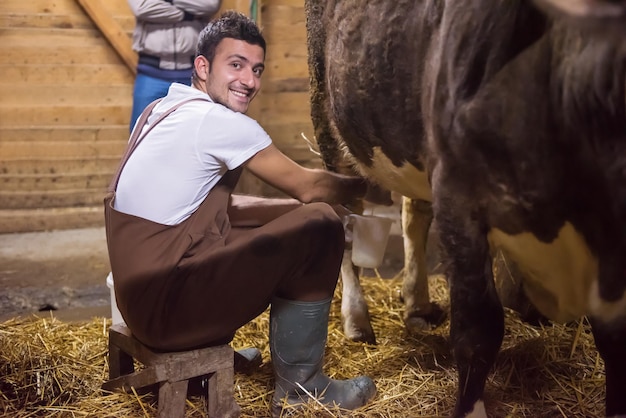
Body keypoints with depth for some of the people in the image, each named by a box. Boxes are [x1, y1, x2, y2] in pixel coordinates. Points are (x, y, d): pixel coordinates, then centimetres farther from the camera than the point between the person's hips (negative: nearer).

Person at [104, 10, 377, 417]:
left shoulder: (160, 111, 13)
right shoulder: (219, 121, -14)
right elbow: (307, 187, -5)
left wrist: (317, 197, 18)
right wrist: (361, 186, 15)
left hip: (139, 291, 9)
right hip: (167, 304, -9)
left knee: (287, 215, 22)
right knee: (320, 226, -6)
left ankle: (218, 350, 28)